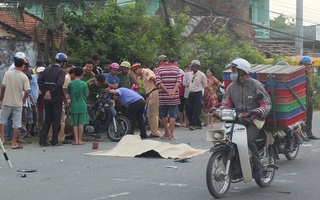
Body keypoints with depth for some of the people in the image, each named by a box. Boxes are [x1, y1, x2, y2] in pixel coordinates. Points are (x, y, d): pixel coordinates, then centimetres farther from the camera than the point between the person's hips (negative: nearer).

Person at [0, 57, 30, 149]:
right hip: (18, 103, -1)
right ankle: (14, 143, 7)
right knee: (16, 123, 6)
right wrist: (24, 98, 10)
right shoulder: (24, 77, -7)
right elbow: (27, 91, -10)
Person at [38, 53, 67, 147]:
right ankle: (54, 141, 4)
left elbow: (40, 81, 3)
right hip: (56, 99, -6)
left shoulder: (47, 70, 10)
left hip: (47, 99, 6)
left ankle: (42, 141, 8)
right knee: (56, 120, 2)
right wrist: (52, 93, -15)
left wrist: (45, 92, -1)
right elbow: (59, 83, -23)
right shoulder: (60, 71, -9)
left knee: (47, 119, 12)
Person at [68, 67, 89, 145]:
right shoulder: (84, 84, -8)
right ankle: (80, 140, 3)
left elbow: (69, 94, 7)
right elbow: (86, 95, -1)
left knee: (75, 124, 6)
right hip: (82, 106, -2)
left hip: (73, 106, 2)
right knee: (81, 123, 3)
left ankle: (76, 140, 3)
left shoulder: (70, 84, -1)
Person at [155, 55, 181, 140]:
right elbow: (178, 81, -2)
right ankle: (171, 134, -4)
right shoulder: (176, 68, 10)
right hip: (174, 97, 1)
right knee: (173, 115, 2)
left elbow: (158, 82, -9)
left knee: (163, 115, 12)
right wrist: (173, 91, -11)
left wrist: (167, 91, -14)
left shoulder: (159, 69, 3)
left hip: (163, 97, -1)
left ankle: (167, 133, 15)